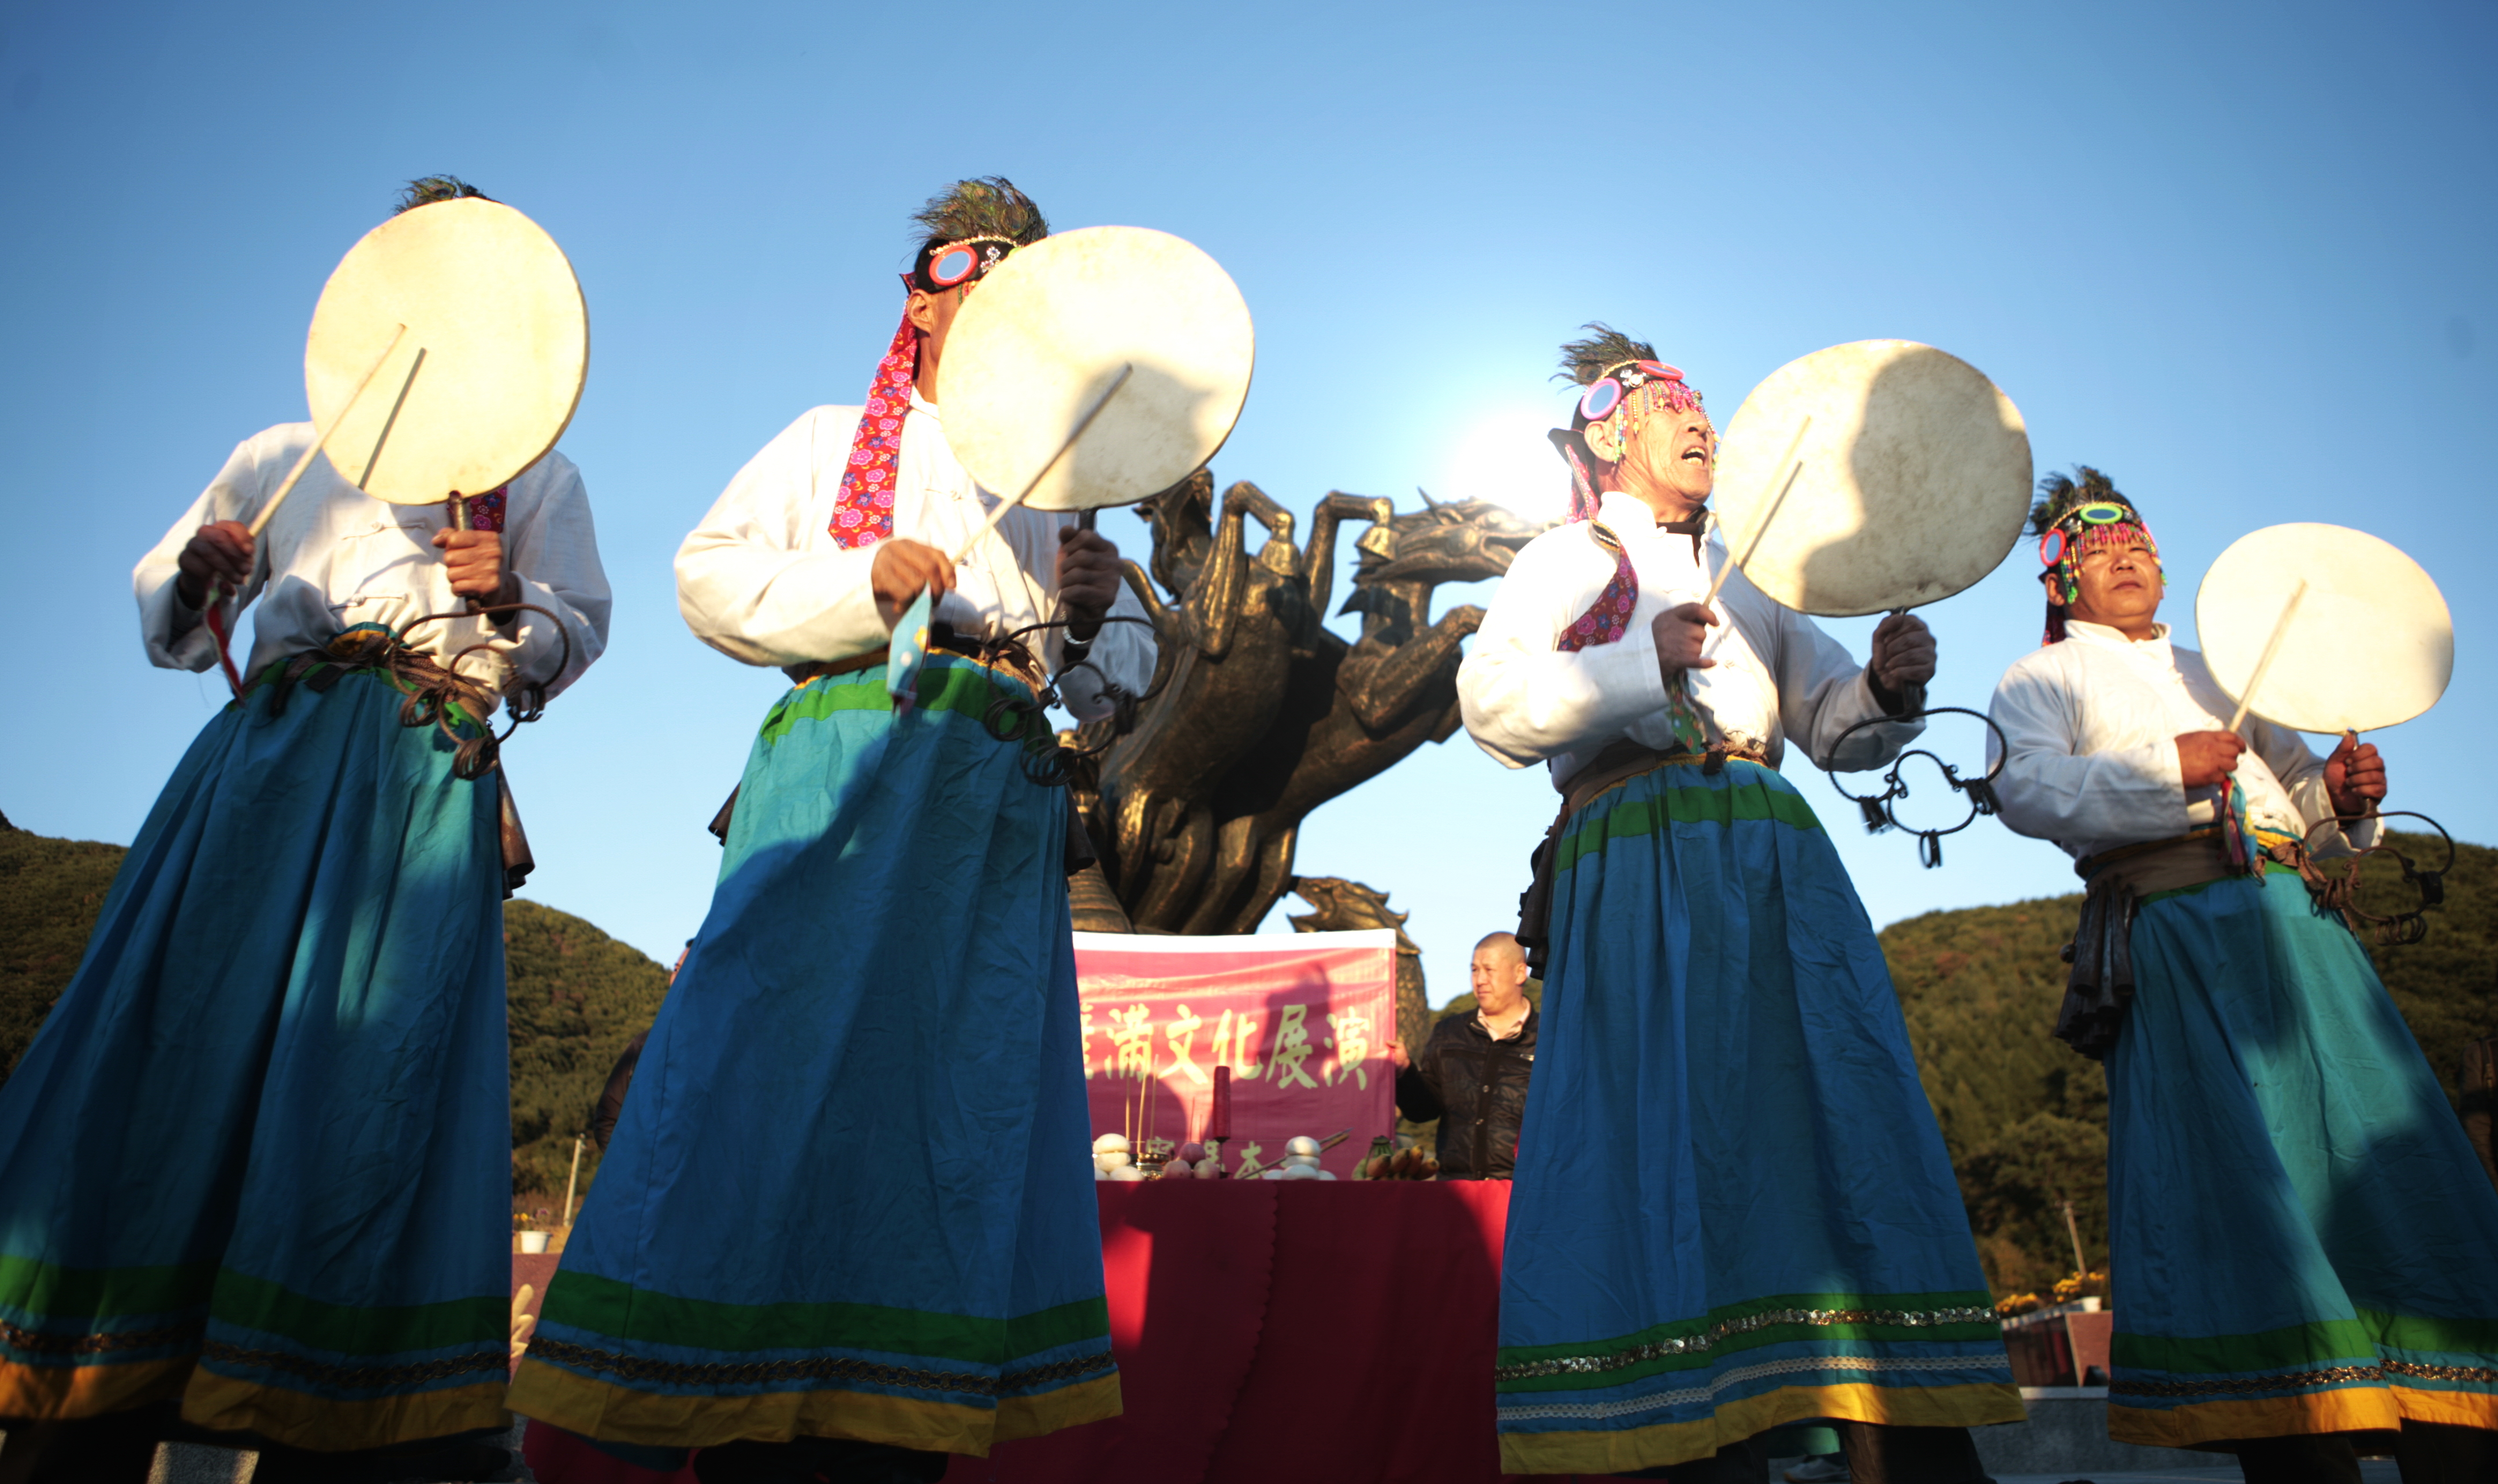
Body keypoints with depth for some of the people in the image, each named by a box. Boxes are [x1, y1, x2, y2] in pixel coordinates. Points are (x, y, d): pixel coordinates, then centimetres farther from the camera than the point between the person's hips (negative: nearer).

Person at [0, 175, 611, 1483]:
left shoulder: (532, 469, 19)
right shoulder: (283, 455, 25)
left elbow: (578, 633, 8)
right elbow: (165, 623, 23)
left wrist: (504, 601, -13)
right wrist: (199, 578, 0)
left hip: (427, 774, -3)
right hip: (264, 755, 3)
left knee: (371, 1057, -12)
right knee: (176, 1039, -5)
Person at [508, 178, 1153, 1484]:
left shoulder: (1061, 487, 25)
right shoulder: (835, 440, 18)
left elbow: (1126, 679, 21)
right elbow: (710, 577, 5)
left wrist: (1096, 618, -1)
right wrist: (861, 580, -10)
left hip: (1005, 802, 3)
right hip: (850, 767, -3)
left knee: (967, 1095, -1)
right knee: (796, 1059, -12)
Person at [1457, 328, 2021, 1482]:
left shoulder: (1746, 578, 29)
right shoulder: (1566, 558, 13)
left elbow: (1834, 727, 22)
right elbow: (1490, 700, -4)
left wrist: (1885, 683, 2)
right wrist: (1640, 662, -13)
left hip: (1777, 859, 5)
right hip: (1639, 861, -5)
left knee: (1846, 1127, -4)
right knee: (1674, 1141, -11)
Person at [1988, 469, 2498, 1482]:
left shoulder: (2219, 674, 31)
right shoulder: (2041, 678, 13)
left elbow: (2297, 793, 27)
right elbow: (2024, 789, -7)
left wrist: (2341, 797, 5)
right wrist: (2164, 767, -17)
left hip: (2293, 919, 6)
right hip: (2172, 932, -5)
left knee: (2386, 1156, -3)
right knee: (2236, 1179, -13)